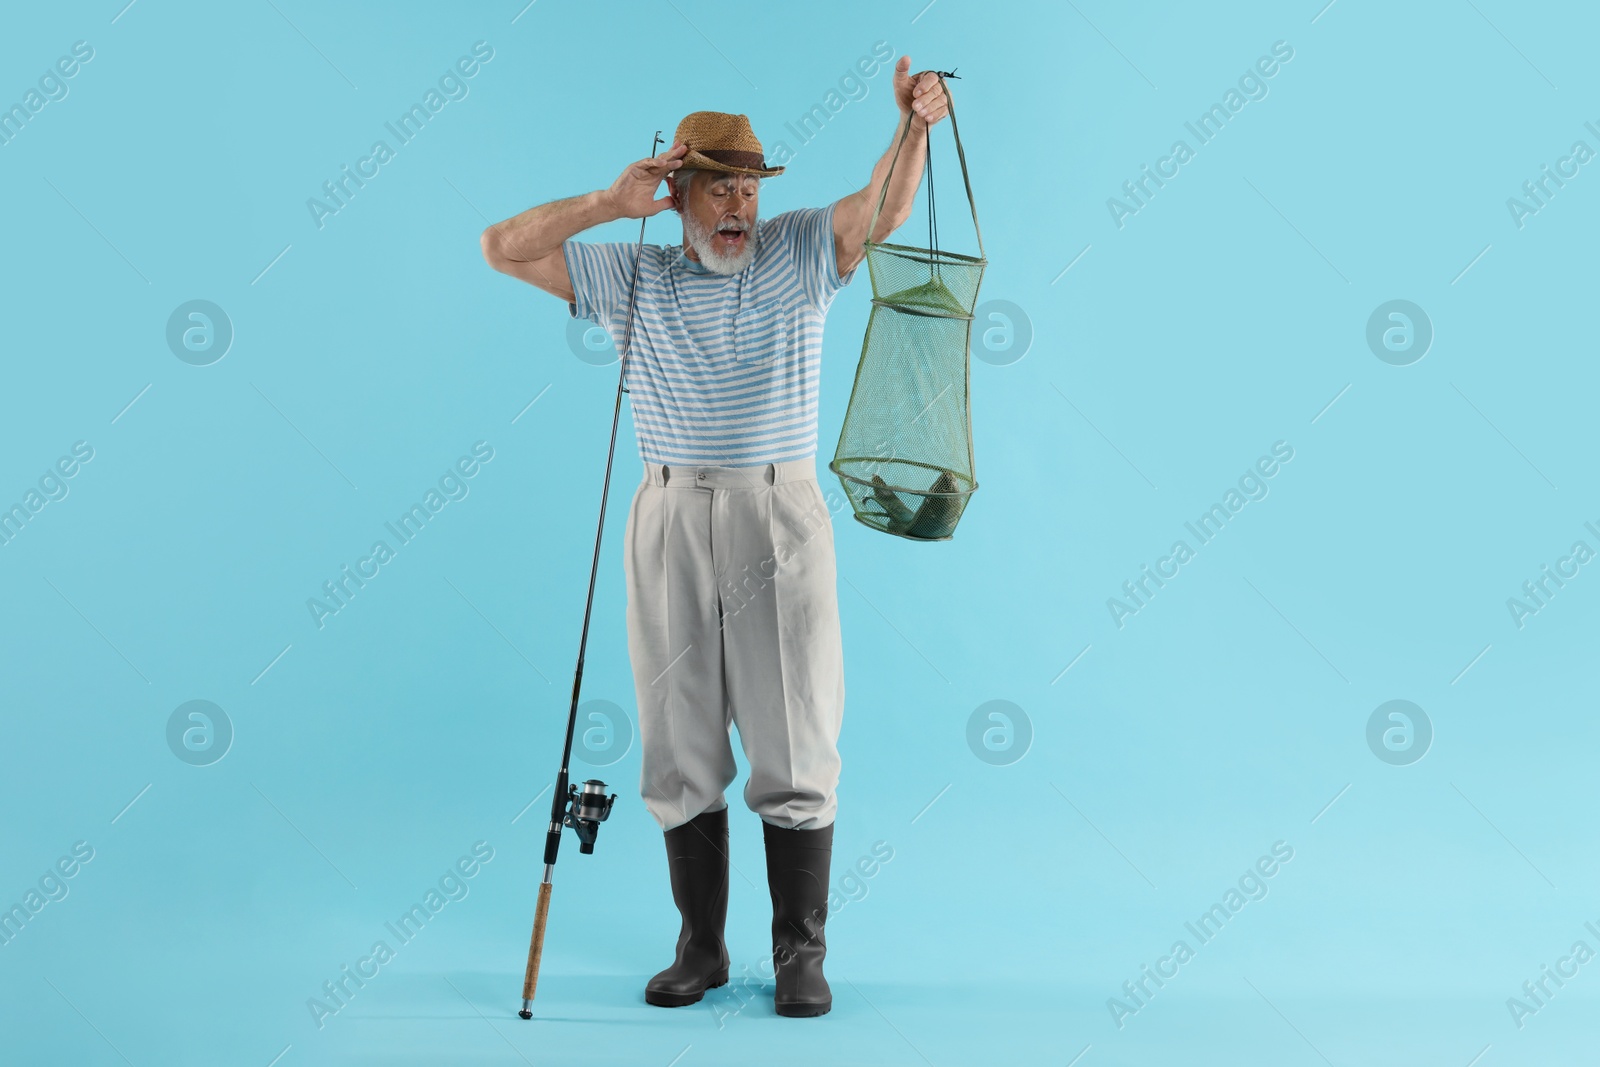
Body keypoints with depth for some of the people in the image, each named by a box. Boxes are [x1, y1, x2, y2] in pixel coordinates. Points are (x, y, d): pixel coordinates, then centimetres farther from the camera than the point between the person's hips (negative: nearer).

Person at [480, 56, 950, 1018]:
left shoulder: (801, 254, 8)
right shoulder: (635, 278, 10)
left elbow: (886, 207, -8)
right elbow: (504, 248, 6)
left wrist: (915, 125, -27)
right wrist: (611, 203, -3)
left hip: (781, 515, -1)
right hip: (671, 520, 2)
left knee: (795, 742, 0)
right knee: (680, 744, 7)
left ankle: (801, 953, 12)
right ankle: (701, 946, 20)